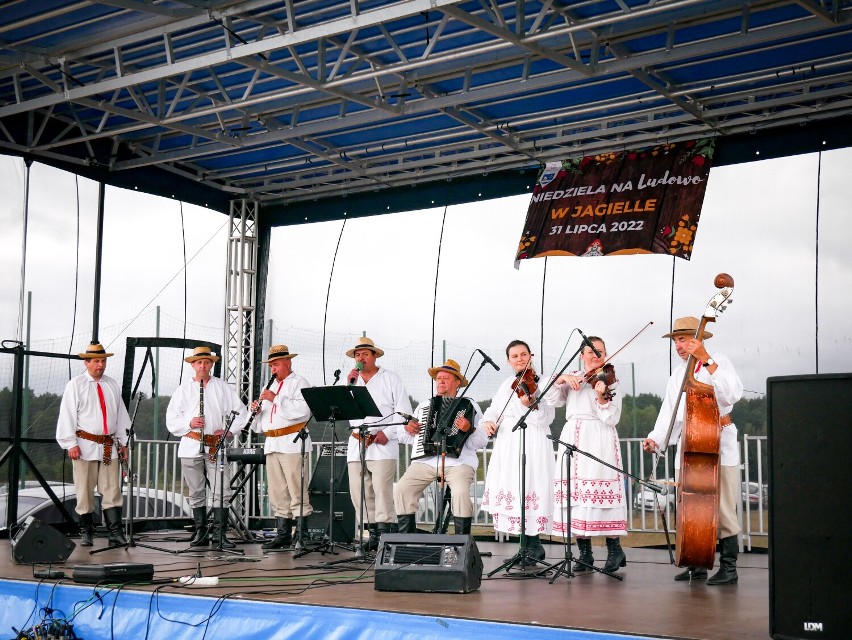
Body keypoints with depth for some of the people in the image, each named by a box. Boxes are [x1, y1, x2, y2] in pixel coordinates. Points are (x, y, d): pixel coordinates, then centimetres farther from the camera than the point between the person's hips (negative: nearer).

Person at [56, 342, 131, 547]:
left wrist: (123, 442, 11)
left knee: (112, 491, -1)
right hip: (85, 445, -3)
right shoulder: (75, 385, 0)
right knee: (84, 492, 2)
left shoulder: (112, 385, 12)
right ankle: (86, 533, 11)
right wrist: (71, 444, -10)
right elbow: (67, 415, -3)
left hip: (109, 446, 3)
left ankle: (115, 532, -3)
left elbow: (121, 414, 16)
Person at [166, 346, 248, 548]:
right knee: (196, 492, 6)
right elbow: (171, 419, 7)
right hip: (191, 447, 1)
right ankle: (201, 532, 13)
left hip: (217, 447, -1)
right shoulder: (183, 389, 11)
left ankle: (219, 533, -3)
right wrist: (189, 423, -9)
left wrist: (230, 430, -3)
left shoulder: (223, 388, 11)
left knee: (222, 492, -7)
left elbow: (241, 413, 11)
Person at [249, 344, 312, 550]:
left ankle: (302, 537, -8)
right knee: (277, 494, 8)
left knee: (297, 493, -9)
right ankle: (283, 535, 14)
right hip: (272, 444, 8)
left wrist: (276, 399, -18)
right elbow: (264, 420, 27)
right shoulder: (271, 387, 25)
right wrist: (257, 410, 5)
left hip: (292, 444, -8)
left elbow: (303, 410, -18)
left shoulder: (299, 383, 0)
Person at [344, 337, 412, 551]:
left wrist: (387, 433, -11)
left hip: (383, 445, -5)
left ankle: (385, 534, -13)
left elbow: (404, 411, 0)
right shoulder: (351, 380, 18)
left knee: (382, 490, -14)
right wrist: (349, 386, -4)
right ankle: (373, 533, 7)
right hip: (356, 444, 5)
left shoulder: (390, 379, 5)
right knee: (358, 492, 0)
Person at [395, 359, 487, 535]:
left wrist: (470, 429, -19)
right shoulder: (424, 405, 22)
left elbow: (481, 442, 0)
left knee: (461, 492, -31)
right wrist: (407, 427, 4)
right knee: (401, 489, -18)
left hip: (458, 461, -4)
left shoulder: (470, 406, 10)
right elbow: (406, 438, 25)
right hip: (426, 460, 4)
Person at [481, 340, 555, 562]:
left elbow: (546, 418, -12)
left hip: (532, 444, -6)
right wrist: (488, 420, -4)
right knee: (512, 491, 4)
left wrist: (530, 405, -30)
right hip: (507, 444, 7)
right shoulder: (507, 384, 18)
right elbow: (494, 408, 17)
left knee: (529, 490, -11)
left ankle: (533, 544, -3)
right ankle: (528, 546, 11)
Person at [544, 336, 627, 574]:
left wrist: (602, 398, -22)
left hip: (599, 440, -4)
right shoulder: (573, 377, 19)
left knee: (601, 490, -11)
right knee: (576, 492, -2)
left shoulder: (611, 380, 6)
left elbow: (611, 418, -5)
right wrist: (562, 378, -7)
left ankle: (615, 550, -2)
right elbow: (550, 397, 7)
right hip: (572, 438, 4)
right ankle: (585, 553, 4)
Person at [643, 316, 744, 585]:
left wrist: (706, 361, -23)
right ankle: (697, 565, 16)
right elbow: (670, 412, 10)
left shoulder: (720, 362, -2)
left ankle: (728, 567, 1)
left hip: (720, 444, -6)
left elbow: (733, 393, -21)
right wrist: (656, 439, -5)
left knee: (722, 507, -6)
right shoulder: (678, 374, 16)